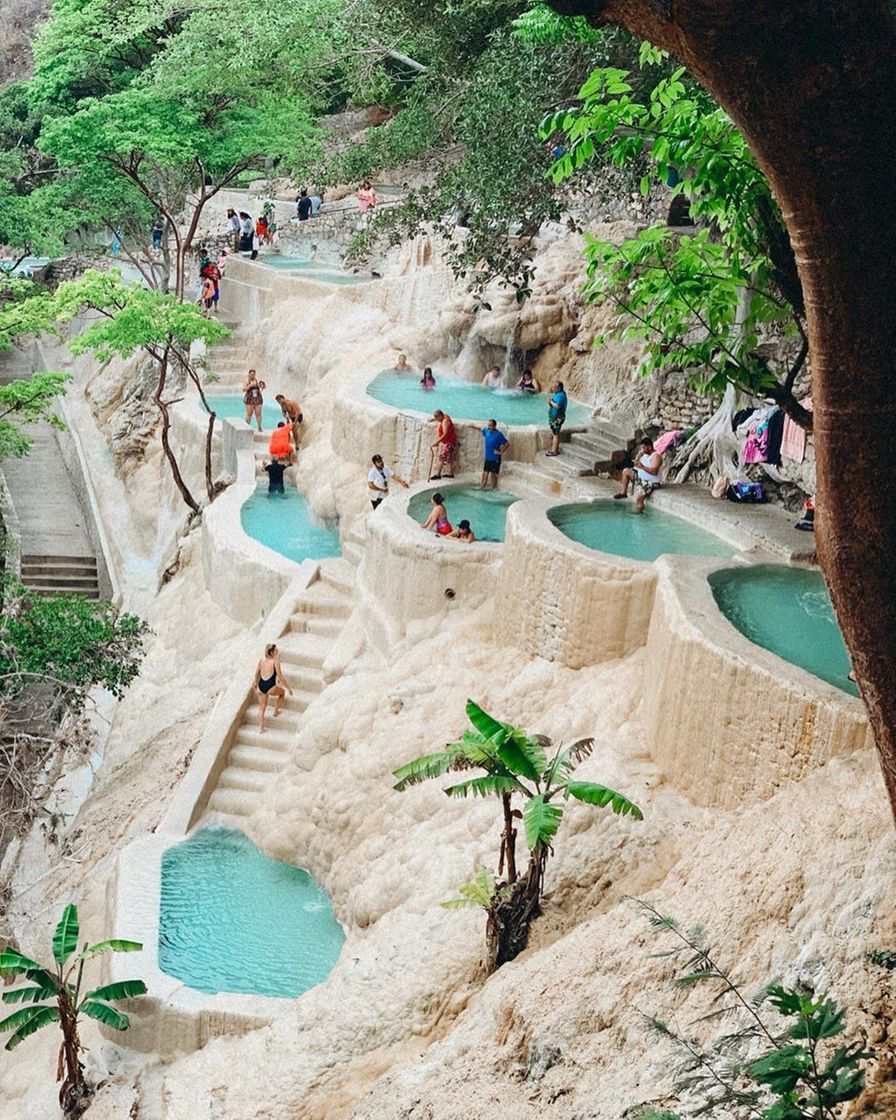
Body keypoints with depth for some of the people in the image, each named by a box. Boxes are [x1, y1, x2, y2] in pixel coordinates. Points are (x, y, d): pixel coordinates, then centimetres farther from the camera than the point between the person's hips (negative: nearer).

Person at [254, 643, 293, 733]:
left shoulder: (261, 660, 5)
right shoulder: (275, 662, -12)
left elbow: (256, 675, 14)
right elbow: (280, 677, -11)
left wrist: (256, 685, 29)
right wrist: (288, 688, -2)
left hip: (261, 686, 5)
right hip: (270, 688, -5)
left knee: (262, 708, 19)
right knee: (282, 692, 28)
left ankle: (261, 728, 20)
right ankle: (276, 711, 32)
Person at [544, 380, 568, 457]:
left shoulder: (560, 395, -20)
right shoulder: (556, 394, 11)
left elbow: (557, 406, -30)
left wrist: (550, 401, -18)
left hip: (557, 418, -11)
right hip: (553, 417, 11)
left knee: (555, 434, -5)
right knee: (554, 434, 17)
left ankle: (554, 451, -1)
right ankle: (556, 449, 26)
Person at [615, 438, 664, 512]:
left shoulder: (656, 456, -21)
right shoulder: (645, 454, 10)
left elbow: (654, 471, -33)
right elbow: (637, 465, 14)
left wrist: (643, 467, -38)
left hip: (652, 483, -10)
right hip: (642, 478, 10)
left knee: (639, 500, -26)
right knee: (626, 471, 11)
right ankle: (623, 493, 16)